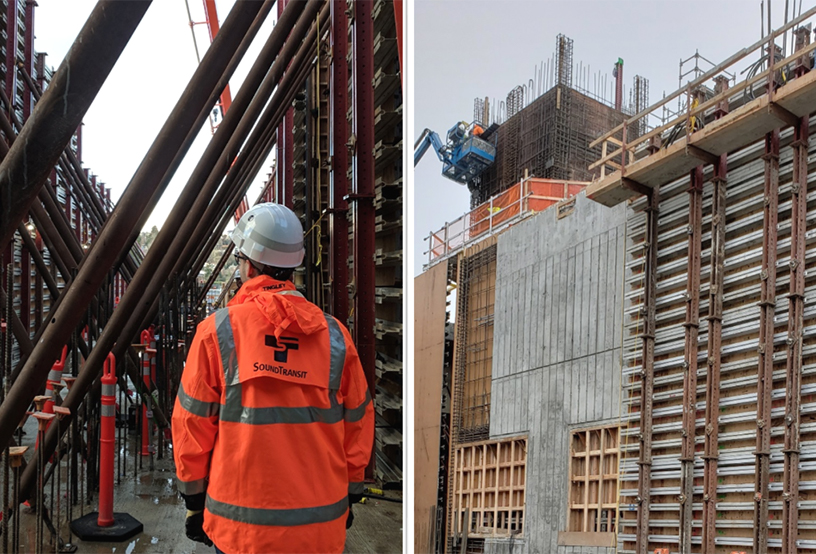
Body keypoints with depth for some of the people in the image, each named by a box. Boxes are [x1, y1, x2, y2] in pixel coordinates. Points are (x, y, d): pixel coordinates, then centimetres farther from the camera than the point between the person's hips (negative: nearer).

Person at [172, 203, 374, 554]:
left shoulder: (217, 332, -7)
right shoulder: (335, 336, -1)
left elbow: (192, 425, -2)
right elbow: (358, 424, 7)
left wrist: (194, 498, 10)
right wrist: (349, 494, 20)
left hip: (241, 525, -1)